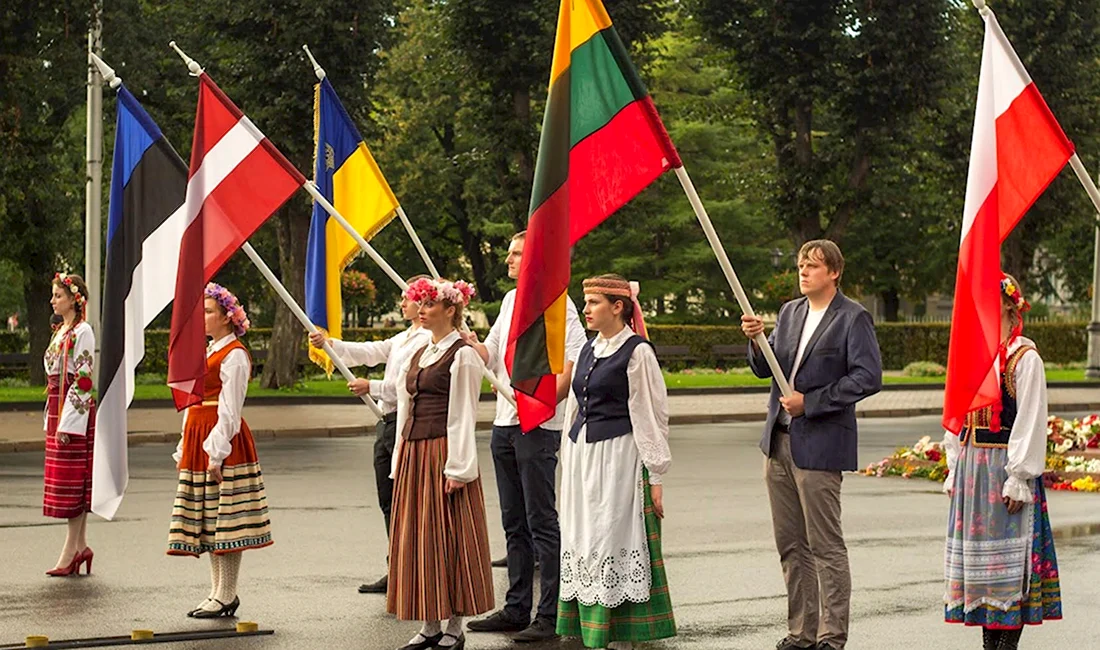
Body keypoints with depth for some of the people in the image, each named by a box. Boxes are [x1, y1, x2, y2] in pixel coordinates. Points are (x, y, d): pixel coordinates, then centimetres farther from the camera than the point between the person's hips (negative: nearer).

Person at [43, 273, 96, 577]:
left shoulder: (82, 332, -11)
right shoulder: (60, 331, 17)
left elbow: (83, 379, -16)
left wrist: (68, 423, -19)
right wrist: (52, 420, 16)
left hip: (75, 410, -9)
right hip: (57, 408, 9)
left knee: (73, 481, -6)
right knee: (70, 482, 9)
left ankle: (71, 550, -4)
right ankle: (80, 546, 12)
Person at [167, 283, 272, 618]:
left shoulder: (234, 355, -9)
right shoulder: (207, 352, 18)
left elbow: (229, 409, -15)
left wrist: (217, 452, -19)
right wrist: (184, 448, 16)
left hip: (224, 440, -10)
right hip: (197, 438, 10)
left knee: (225, 519, -5)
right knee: (207, 518, 10)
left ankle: (226, 597, -2)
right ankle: (217, 592, 15)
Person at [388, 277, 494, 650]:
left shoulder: (462, 355, -6)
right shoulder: (416, 356, 17)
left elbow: (463, 415, -11)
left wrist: (458, 468, -15)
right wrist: (400, 462, 14)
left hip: (444, 451, -8)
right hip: (414, 453, 8)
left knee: (449, 537, -3)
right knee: (417, 537, 8)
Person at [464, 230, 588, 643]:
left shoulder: (556, 303, -8)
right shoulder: (510, 300, 17)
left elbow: (576, 362, -15)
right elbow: (490, 354, 18)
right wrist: (469, 343, -2)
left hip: (538, 426, -8)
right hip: (504, 423, 8)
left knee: (542, 522, -6)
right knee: (514, 523, 12)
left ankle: (550, 615, -3)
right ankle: (516, 609, 18)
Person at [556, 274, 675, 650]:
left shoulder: (636, 352, -8)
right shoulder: (589, 351, 15)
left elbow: (650, 415, -9)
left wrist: (655, 477, -11)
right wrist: (569, 466, 19)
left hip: (618, 457, -8)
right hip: (581, 456, 8)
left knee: (615, 545, -5)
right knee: (582, 544, 6)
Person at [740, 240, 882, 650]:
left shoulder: (853, 318, -7)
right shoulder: (790, 312, 14)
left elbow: (868, 377, -15)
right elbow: (764, 370, 15)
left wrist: (810, 402, -17)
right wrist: (756, 340, -7)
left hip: (820, 444, -7)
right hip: (779, 442, 7)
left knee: (825, 547, -2)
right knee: (791, 546, 11)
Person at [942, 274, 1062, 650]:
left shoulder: (1024, 358, -8)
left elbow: (1031, 422, -12)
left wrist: (1019, 479, -15)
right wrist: (954, 470, 12)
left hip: (1006, 468, -7)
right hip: (971, 469, 7)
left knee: (1010, 560, -3)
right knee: (978, 556, 9)